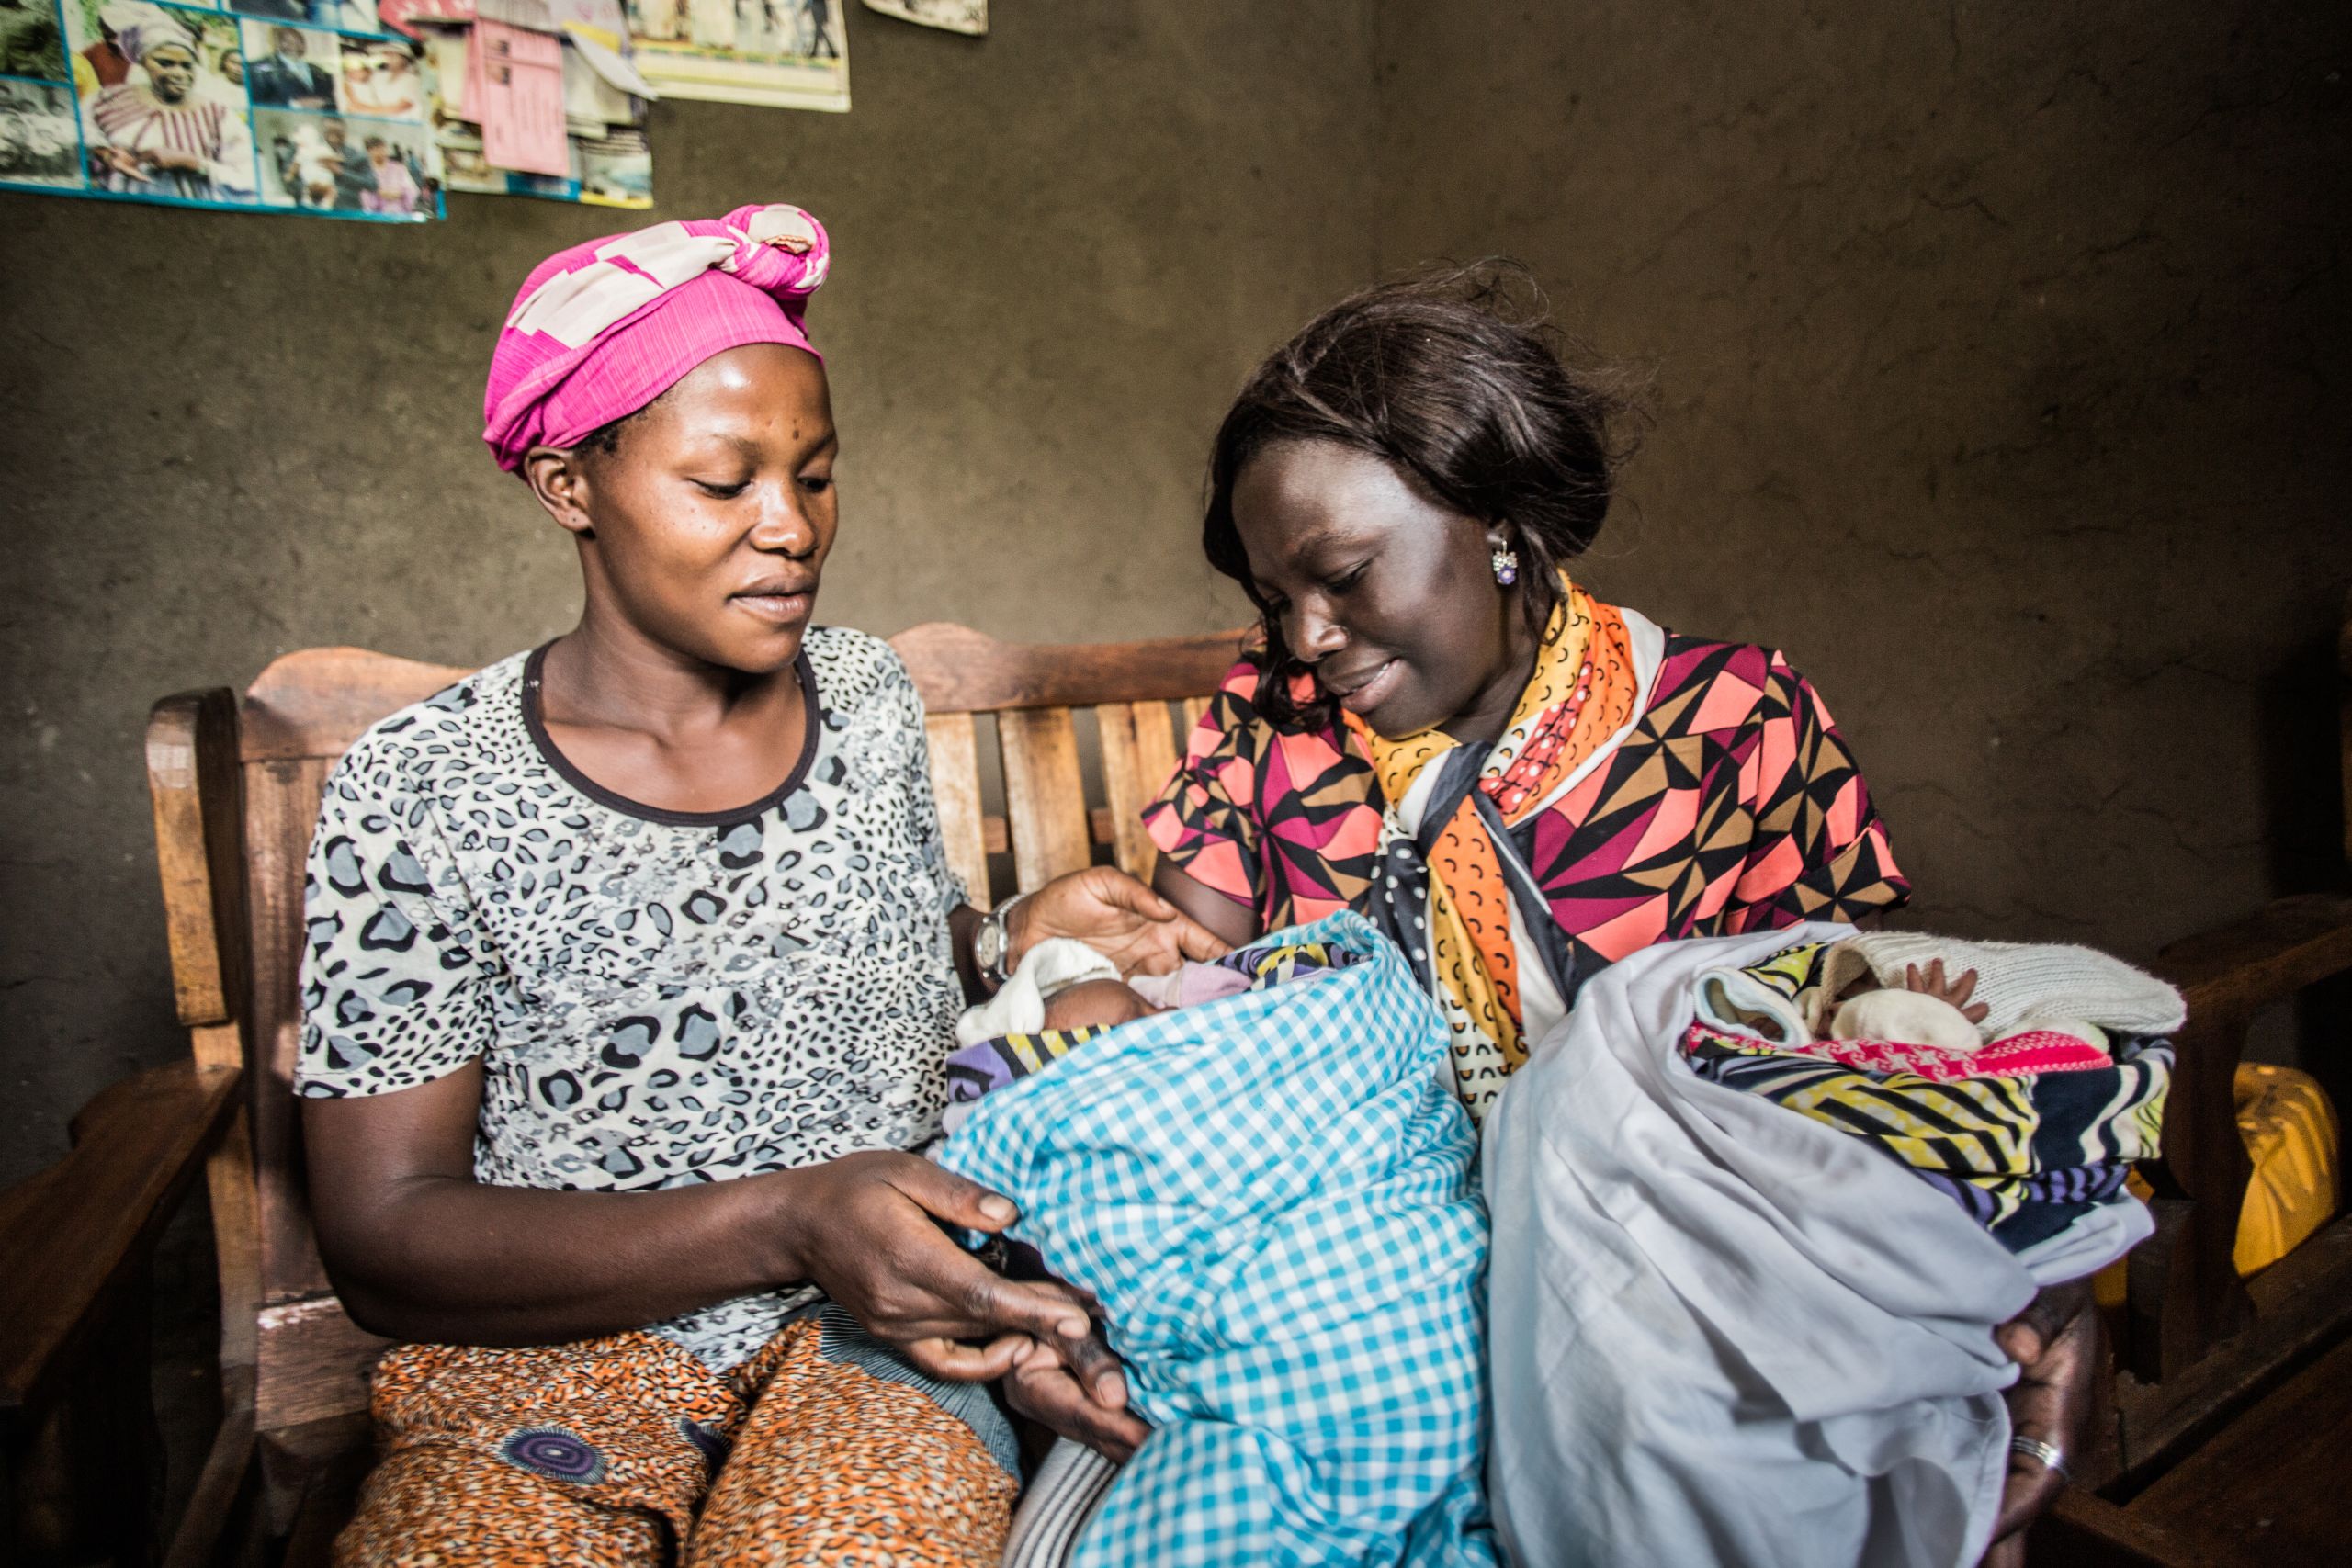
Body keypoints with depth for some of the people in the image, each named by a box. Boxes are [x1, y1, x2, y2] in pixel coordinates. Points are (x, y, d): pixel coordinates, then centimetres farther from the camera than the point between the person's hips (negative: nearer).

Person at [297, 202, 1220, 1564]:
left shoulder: (871, 698, 3)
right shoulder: (420, 795, -10)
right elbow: (387, 1246, -10)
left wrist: (1010, 943, -4)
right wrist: (787, 1223, -22)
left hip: (878, 1337, 2)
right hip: (552, 1352, -1)